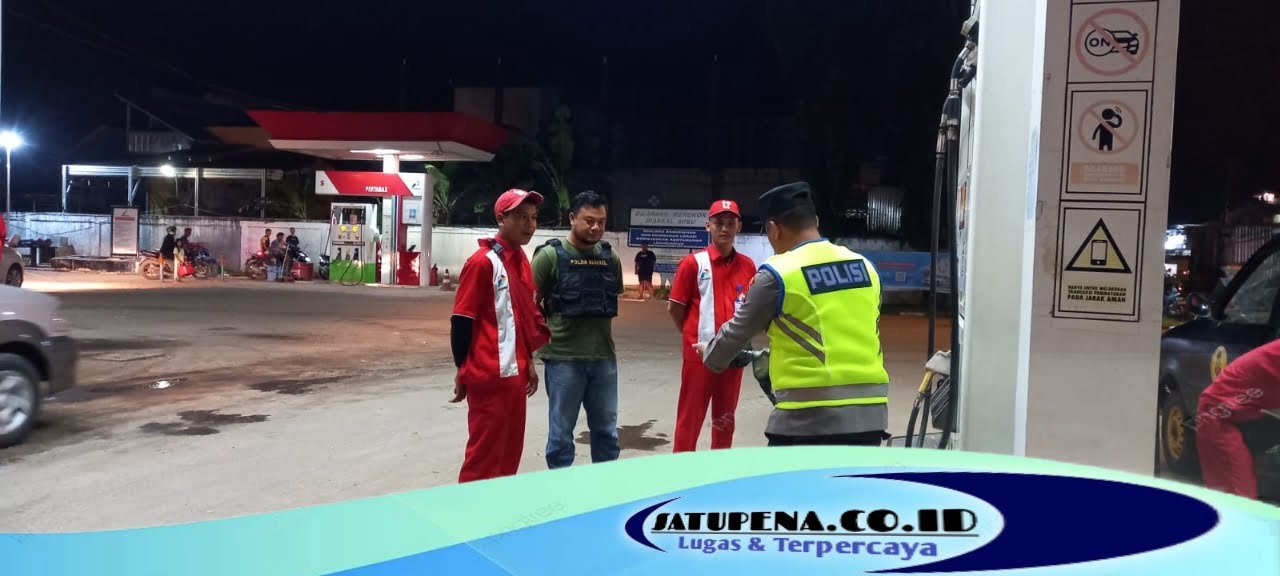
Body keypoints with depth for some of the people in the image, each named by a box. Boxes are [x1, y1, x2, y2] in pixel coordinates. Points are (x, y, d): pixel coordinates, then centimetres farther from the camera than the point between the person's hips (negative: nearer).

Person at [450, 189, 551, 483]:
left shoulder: (523, 262, 13)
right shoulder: (483, 262, -13)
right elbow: (461, 321, -12)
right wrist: (462, 371, -9)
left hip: (515, 374, 8)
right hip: (488, 376, -8)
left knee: (510, 451, 14)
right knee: (485, 454, 0)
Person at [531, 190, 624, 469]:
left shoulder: (611, 258, 6)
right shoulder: (550, 255, -7)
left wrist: (601, 336, 10)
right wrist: (545, 336, -5)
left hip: (604, 358, 4)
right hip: (563, 359, -4)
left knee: (607, 432, 13)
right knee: (561, 433, 7)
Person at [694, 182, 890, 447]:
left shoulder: (777, 273, -7)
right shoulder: (865, 267, 10)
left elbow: (738, 332, 5)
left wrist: (710, 354, 27)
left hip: (811, 419, -5)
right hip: (870, 415, 6)